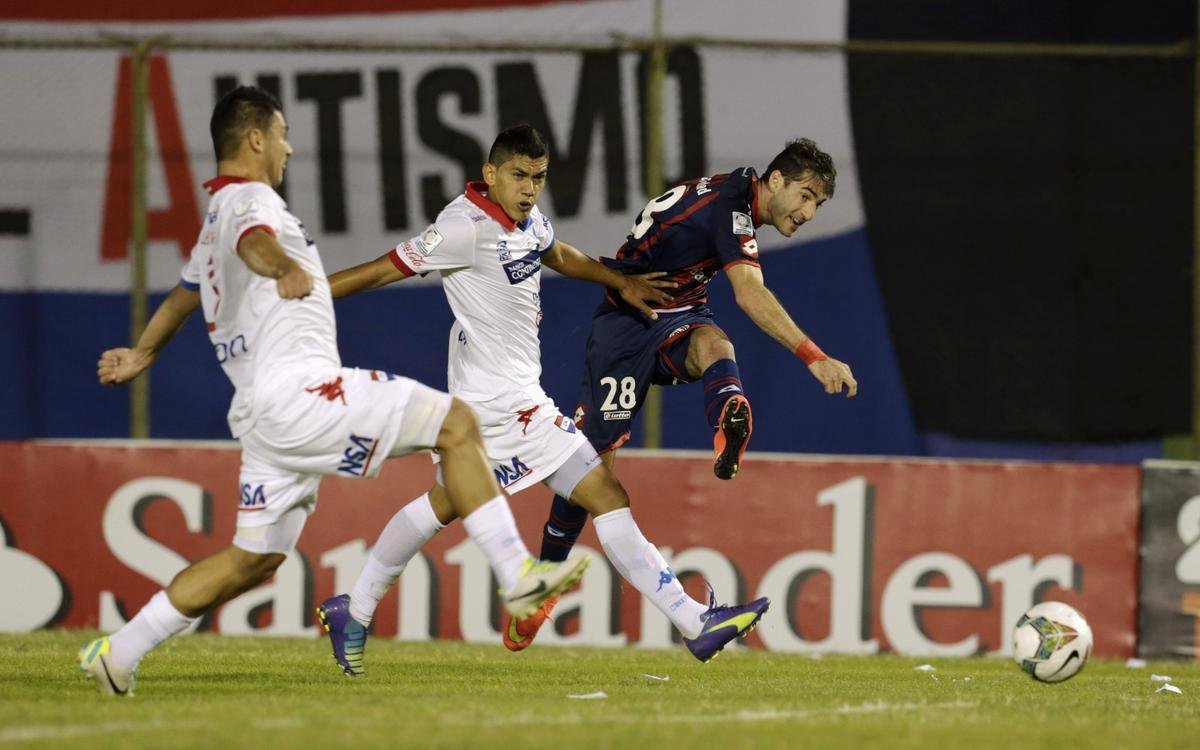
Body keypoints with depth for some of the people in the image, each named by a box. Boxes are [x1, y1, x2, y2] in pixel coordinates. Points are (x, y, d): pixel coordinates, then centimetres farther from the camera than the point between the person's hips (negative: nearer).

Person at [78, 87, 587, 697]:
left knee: (253, 560, 13)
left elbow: (184, 295, 44)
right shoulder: (249, 200, -5)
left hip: (261, 412, 10)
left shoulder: (215, 222, 25)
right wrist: (284, 267, -54)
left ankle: (118, 653, 11)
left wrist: (141, 355, 61)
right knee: (455, 422, -9)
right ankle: (517, 576, -16)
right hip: (300, 390, -10)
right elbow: (254, 241, -32)